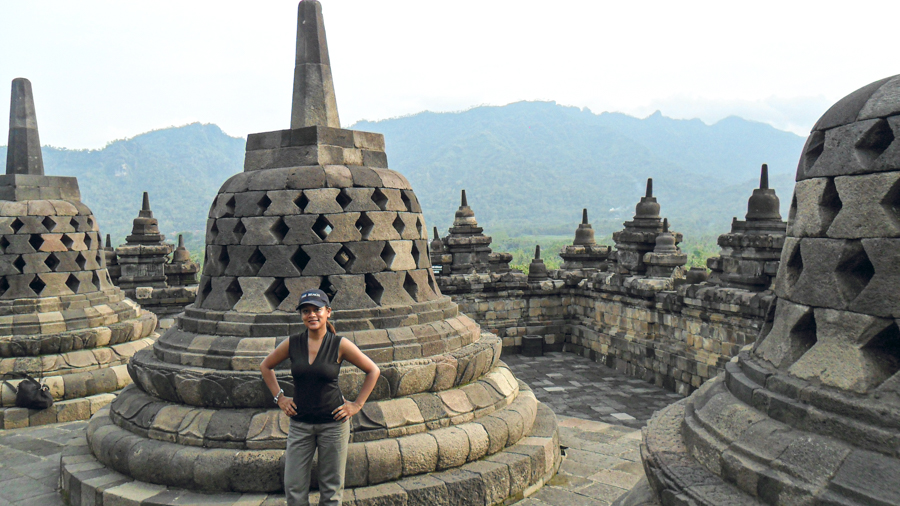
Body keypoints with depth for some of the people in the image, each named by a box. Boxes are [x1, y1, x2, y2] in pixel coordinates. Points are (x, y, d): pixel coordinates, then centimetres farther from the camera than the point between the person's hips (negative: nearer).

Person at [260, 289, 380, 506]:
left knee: (331, 488, 7)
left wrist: (357, 404, -2)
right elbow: (266, 366, 16)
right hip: (300, 423, 2)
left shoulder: (340, 345, -7)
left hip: (333, 423, -2)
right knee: (293, 488, 3)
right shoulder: (292, 343, -1)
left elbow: (373, 371, 1)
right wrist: (279, 397, 9)